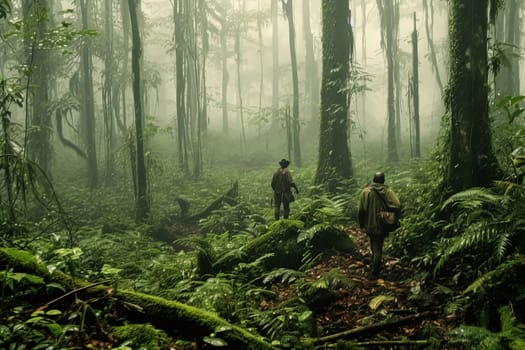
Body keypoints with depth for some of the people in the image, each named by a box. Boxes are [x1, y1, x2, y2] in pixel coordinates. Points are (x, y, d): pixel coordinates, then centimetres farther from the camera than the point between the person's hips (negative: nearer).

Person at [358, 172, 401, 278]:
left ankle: (376, 264, 42)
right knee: (378, 248, 7)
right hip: (382, 225, -2)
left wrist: (362, 225, 3)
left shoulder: (366, 191, -7)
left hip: (369, 225, 2)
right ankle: (374, 272, 9)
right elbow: (397, 206, -20)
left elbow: (361, 210, -7)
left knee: (374, 246, 24)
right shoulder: (388, 192, -9)